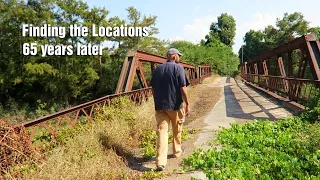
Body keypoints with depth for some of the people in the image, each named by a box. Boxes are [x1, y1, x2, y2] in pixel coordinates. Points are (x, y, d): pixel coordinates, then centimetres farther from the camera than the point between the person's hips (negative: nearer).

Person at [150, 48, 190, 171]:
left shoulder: (157, 69, 7)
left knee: (162, 132, -1)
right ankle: (177, 152, 38)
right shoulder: (178, 68, -7)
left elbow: (153, 88, 11)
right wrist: (187, 104, -7)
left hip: (160, 106, 3)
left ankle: (160, 162, -8)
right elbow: (183, 88, -13)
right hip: (175, 105, -3)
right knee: (177, 131, 19)